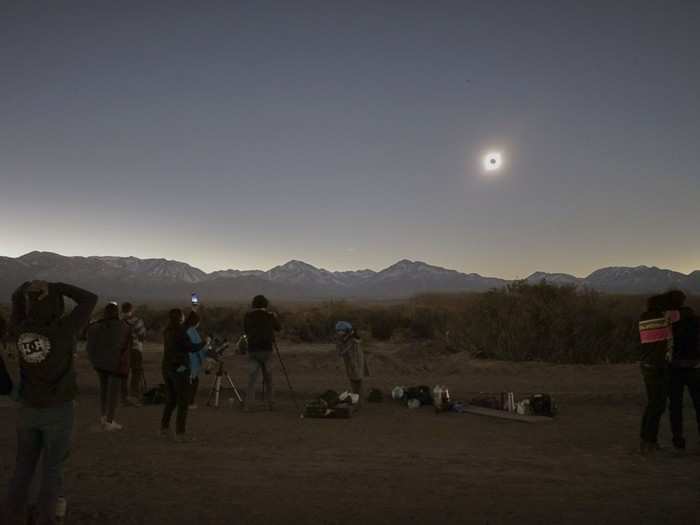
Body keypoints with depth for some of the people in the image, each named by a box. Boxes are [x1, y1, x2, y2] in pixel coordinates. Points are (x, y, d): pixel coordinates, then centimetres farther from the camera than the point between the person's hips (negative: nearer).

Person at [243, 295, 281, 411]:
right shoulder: (270, 315, -2)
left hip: (252, 349, 1)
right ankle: (270, 403, 13)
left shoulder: (248, 315, 2)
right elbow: (278, 328, 11)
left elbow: (245, 330, 12)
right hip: (266, 349, -1)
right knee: (267, 376, 9)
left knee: (252, 376, 1)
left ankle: (248, 404, -9)